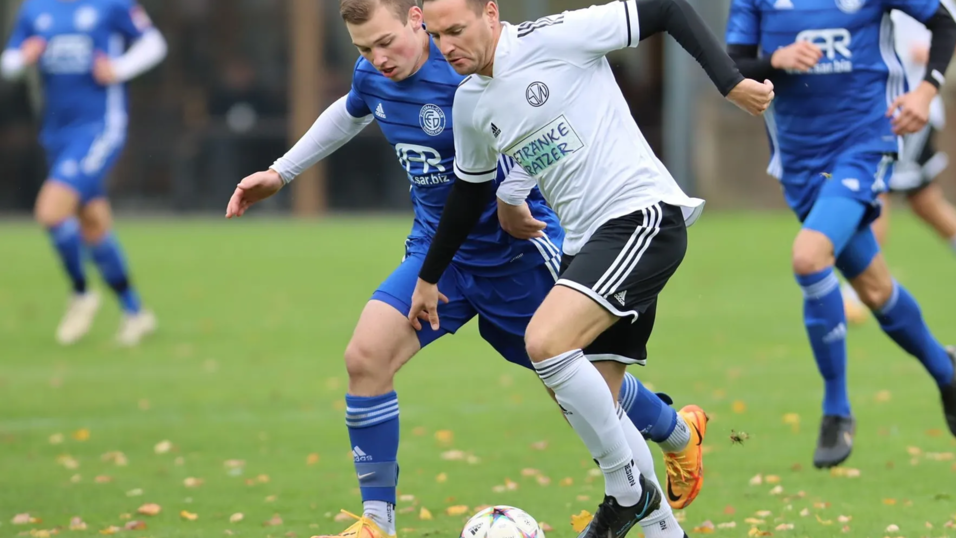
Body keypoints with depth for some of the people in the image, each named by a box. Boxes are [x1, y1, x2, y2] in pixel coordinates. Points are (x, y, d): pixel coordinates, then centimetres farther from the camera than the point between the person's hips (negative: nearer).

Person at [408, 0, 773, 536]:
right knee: (594, 407, 4)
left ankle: (628, 488, -9)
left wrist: (731, 82, -17)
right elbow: (469, 189, 27)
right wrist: (430, 276, 34)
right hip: (586, 241, 8)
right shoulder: (470, 103, 11)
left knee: (545, 341, -24)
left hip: (642, 216, -8)